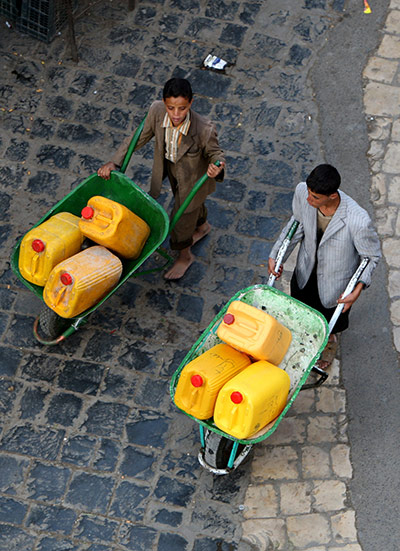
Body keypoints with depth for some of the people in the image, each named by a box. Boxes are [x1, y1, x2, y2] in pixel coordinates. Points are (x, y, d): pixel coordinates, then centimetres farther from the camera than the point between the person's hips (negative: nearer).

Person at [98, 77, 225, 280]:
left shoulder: (204, 129, -41)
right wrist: (115, 161, -14)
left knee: (181, 215, 15)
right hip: (170, 167, 5)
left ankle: (185, 255, 48)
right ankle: (203, 225, 69)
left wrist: (216, 166, -45)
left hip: (193, 177, -5)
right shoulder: (157, 110, -30)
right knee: (190, 202, 34)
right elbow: (140, 136, -13)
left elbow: (215, 152, -21)